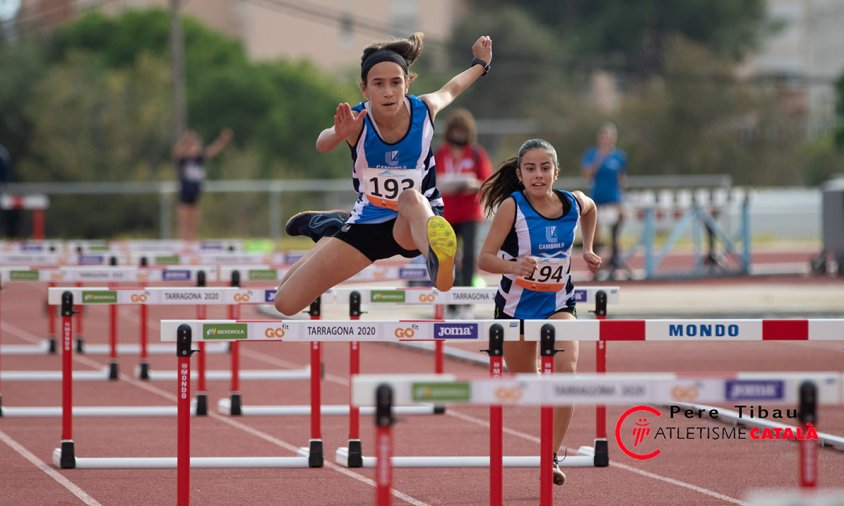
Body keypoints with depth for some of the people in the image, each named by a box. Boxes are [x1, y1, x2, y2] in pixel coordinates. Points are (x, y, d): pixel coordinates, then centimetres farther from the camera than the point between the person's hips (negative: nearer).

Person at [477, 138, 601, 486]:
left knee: (567, 368, -24)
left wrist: (588, 250, 13)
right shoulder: (512, 206, -17)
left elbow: (590, 210, 21)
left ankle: (551, 457, -21)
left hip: (558, 303, 1)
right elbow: (484, 258, -23)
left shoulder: (574, 203, -6)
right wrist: (514, 266, -41)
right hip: (515, 303, -1)